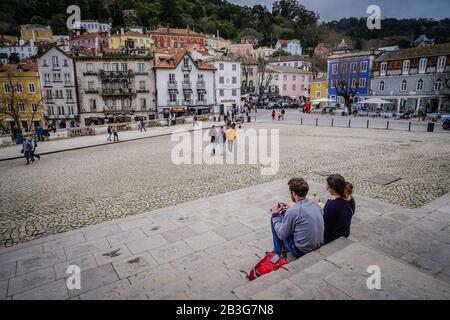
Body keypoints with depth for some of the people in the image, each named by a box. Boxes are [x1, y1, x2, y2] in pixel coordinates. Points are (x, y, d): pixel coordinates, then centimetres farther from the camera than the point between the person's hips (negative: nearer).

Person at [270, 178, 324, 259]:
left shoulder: (292, 211, -24)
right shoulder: (315, 203, -2)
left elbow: (281, 235, -12)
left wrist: (275, 215, 0)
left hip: (301, 251, -7)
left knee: (274, 219, 5)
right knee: (284, 214, 18)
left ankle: (279, 253, 21)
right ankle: (284, 247, 33)